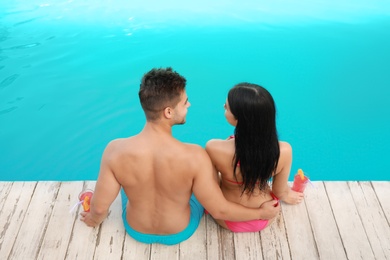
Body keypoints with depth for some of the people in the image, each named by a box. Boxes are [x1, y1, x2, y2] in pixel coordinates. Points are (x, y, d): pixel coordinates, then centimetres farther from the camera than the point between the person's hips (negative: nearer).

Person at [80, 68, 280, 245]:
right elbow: (219, 211, -24)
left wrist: (94, 220, 7)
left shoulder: (116, 150, -31)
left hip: (136, 230, 2)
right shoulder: (194, 156, -36)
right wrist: (261, 213, -7)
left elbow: (99, 207, -18)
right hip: (180, 232, -1)